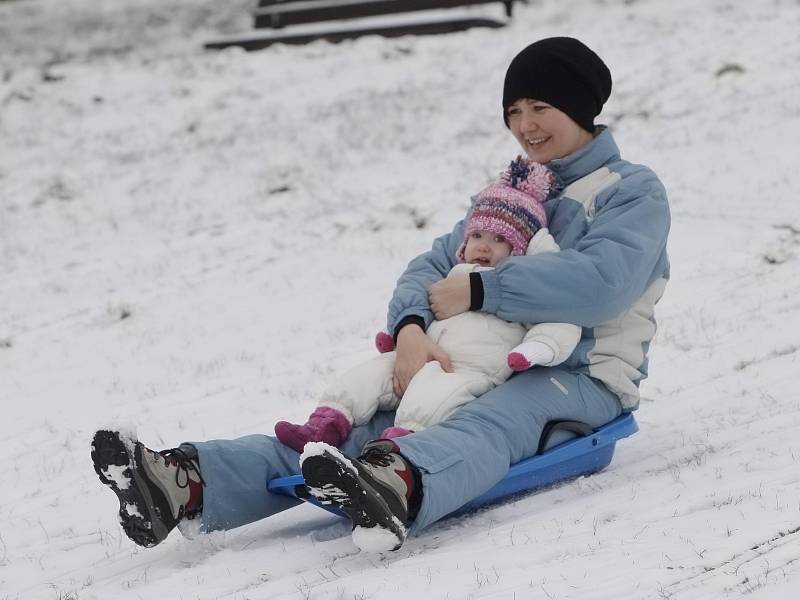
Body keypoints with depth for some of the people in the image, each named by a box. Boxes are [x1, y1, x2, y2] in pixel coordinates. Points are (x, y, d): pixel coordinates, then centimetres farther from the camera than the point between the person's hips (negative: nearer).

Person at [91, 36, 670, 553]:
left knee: (492, 420, -41)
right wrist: (411, 329, -15)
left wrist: (479, 291, -17)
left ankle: (393, 483, -75)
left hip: (587, 380, -6)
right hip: (498, 372, 6)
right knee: (367, 423, -18)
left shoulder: (634, 190, 0)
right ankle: (190, 481, -38)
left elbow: (603, 280, -21)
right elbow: (434, 266, 9)